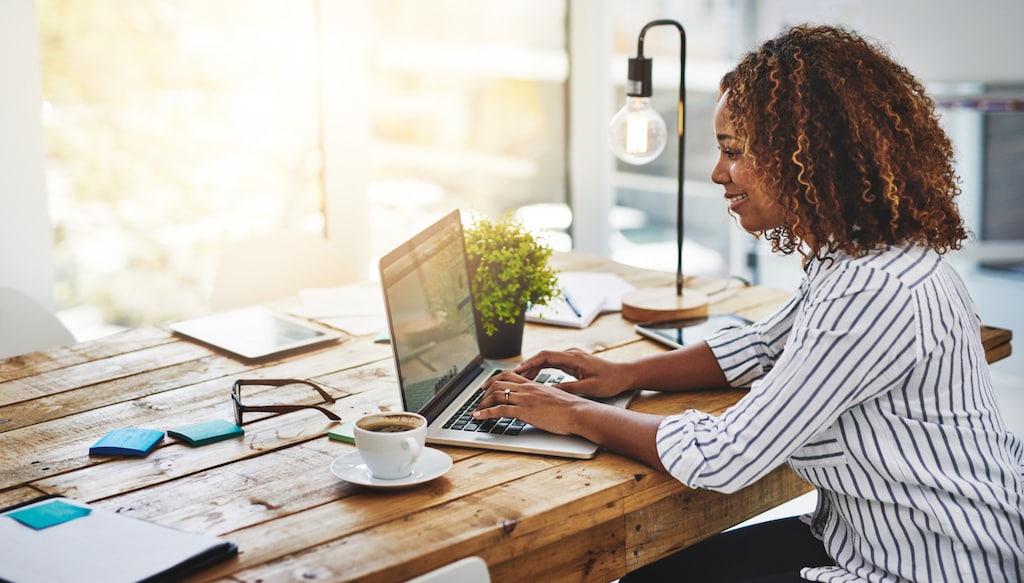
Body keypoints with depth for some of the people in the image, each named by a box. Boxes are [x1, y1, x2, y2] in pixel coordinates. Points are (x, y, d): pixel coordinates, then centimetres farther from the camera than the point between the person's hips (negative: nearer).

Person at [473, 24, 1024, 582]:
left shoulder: (878, 293, -28)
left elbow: (723, 458, -26)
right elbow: (760, 347, 19)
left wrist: (576, 414, -13)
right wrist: (626, 374, 5)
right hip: (864, 537, 9)